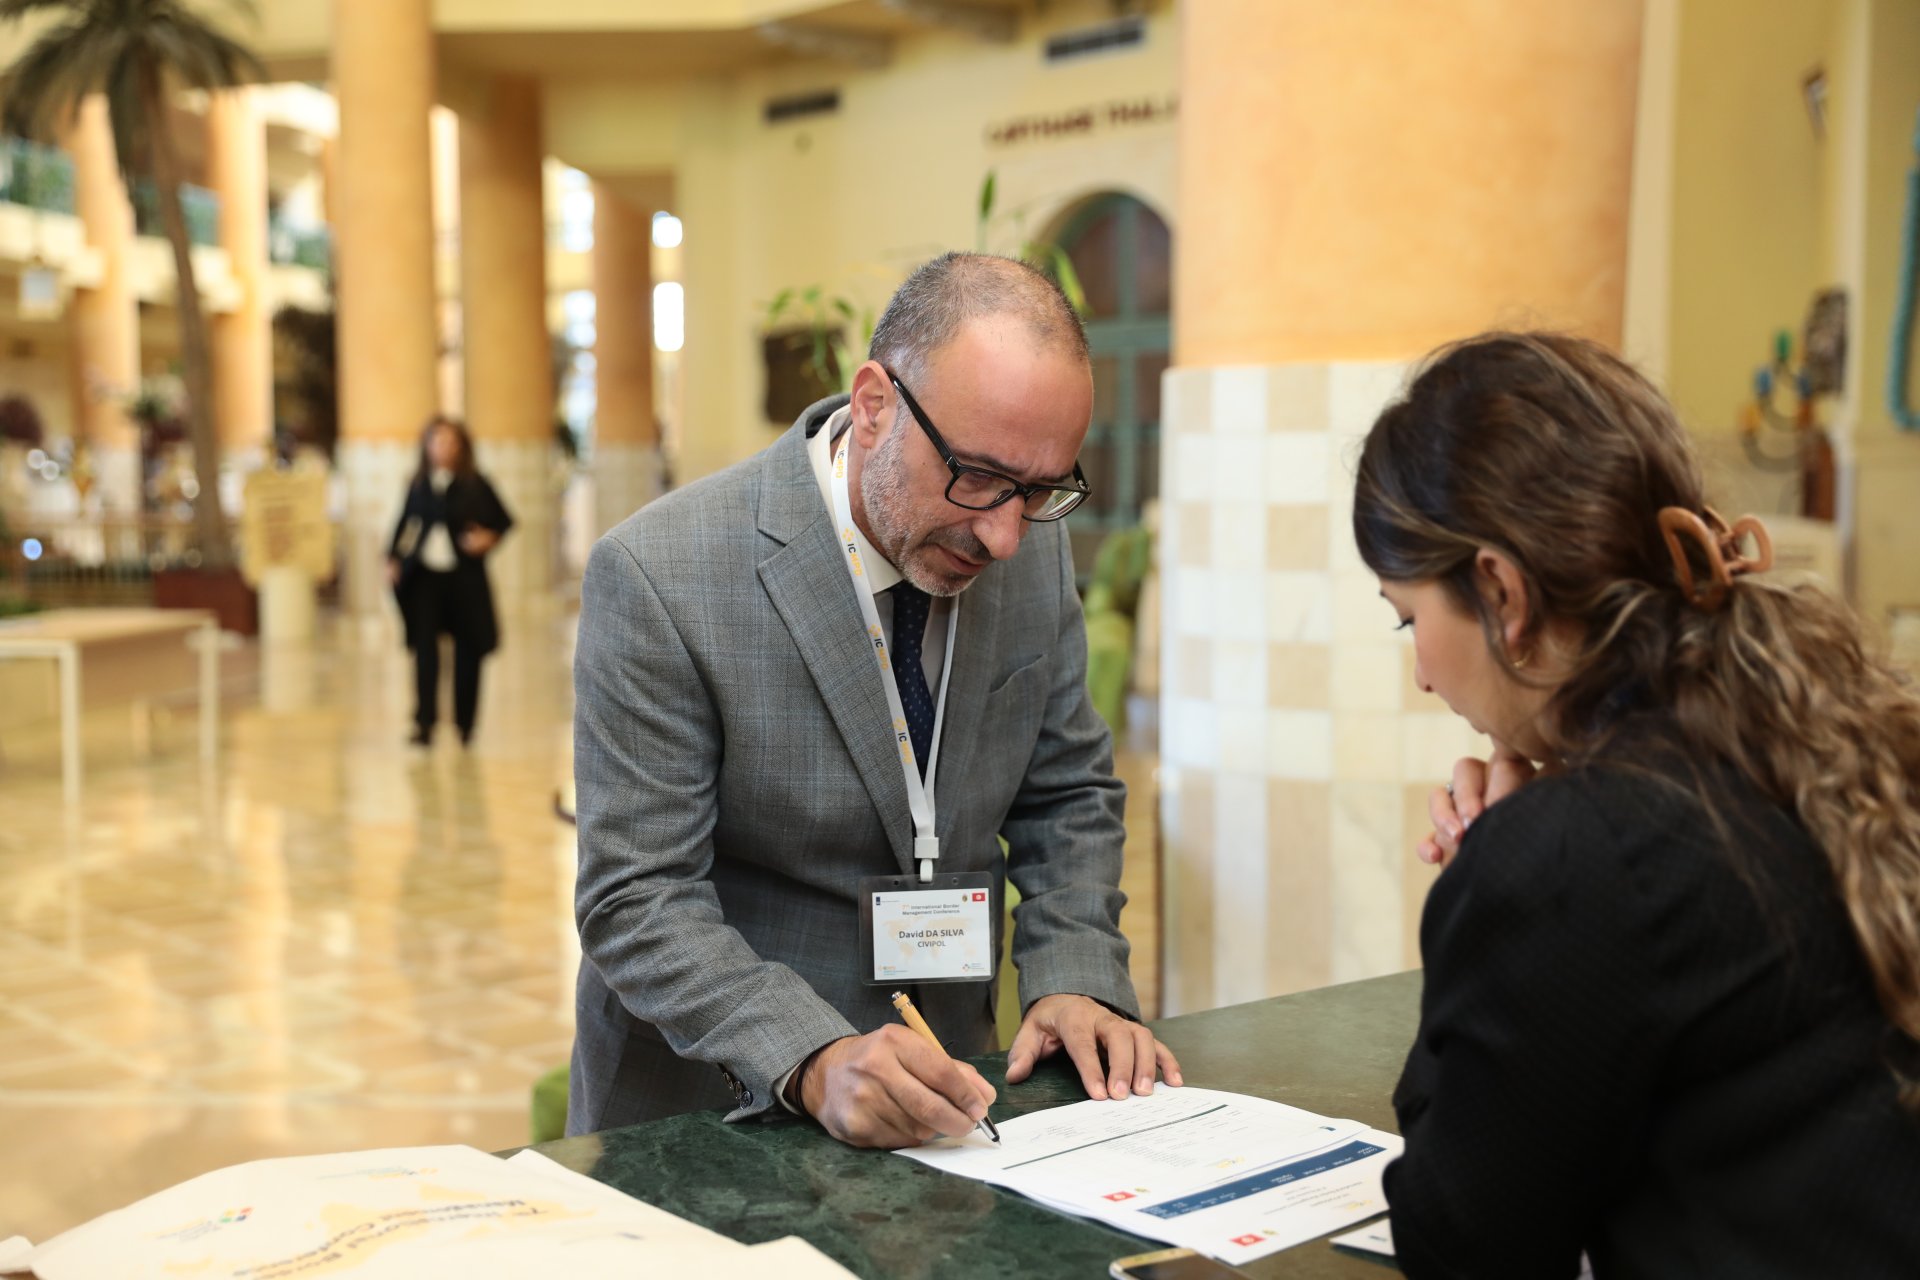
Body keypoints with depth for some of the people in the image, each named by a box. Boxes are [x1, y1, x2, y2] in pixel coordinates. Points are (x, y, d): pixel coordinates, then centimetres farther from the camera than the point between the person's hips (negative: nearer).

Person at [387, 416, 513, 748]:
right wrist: (393, 559, 2)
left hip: (464, 574, -1)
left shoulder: (474, 484, -1)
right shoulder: (419, 484, 5)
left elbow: (504, 520, 3)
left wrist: (488, 538, -15)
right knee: (424, 646, -7)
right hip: (425, 574, 1)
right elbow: (405, 522, 12)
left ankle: (465, 723, 18)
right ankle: (424, 722, -6)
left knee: (467, 648, 5)